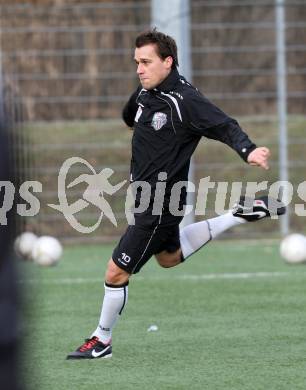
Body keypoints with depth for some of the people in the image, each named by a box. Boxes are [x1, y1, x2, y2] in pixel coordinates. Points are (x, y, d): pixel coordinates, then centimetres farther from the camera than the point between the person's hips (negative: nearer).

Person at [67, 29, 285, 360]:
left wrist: (248, 150, -45)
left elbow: (225, 126, -28)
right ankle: (242, 214, 31)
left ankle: (101, 341, 17)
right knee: (169, 256, 31)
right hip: (145, 192, 9)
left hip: (159, 202, -9)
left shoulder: (184, 101, -24)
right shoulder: (146, 91, 0)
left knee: (116, 273, -2)